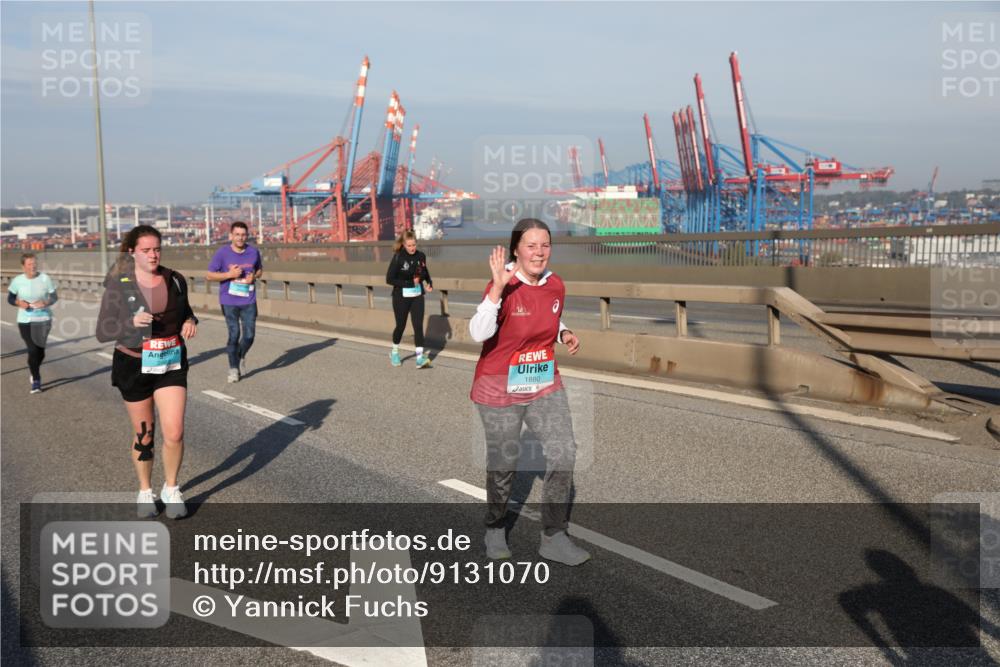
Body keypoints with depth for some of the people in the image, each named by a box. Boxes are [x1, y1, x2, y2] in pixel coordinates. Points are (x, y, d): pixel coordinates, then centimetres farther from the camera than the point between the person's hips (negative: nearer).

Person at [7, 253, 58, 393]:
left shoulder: (45, 279, -9)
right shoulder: (17, 280, -6)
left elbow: (54, 297, -2)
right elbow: (10, 298, 5)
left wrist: (46, 303, -22)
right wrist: (19, 302, -16)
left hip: (43, 319, 0)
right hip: (25, 320, 0)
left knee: (40, 351, 4)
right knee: (33, 350, -7)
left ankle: (35, 373, 37)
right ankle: (36, 380, 12)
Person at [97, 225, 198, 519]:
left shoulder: (175, 281, -1)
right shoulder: (118, 286, -10)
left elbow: (185, 313, 16)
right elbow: (103, 331, -10)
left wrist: (190, 323, -8)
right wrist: (131, 323, -28)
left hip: (171, 365, 2)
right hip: (134, 366, -2)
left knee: (174, 433, -6)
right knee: (144, 435, 10)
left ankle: (171, 489, 17)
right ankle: (145, 492, 31)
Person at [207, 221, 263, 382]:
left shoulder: (254, 252, 3)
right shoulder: (222, 253, -6)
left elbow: (260, 269, 19)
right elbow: (209, 275, -2)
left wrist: (254, 276, -4)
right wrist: (229, 274, -16)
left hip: (249, 301, 2)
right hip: (229, 301, -2)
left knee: (249, 335, 0)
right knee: (234, 334, -3)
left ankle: (241, 357, 31)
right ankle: (233, 369, 14)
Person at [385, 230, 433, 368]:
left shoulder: (421, 256, 0)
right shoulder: (398, 258, -13)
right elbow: (389, 279, -15)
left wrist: (429, 283, -1)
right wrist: (410, 283, -18)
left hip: (417, 296, 3)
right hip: (401, 297, -3)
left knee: (418, 325, -8)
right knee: (400, 325, 10)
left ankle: (420, 358, -11)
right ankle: (394, 353, 34)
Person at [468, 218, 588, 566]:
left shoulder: (556, 285, -1)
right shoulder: (502, 286, -19)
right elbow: (478, 333, -33)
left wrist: (565, 335, -3)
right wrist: (499, 286, -40)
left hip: (545, 385, 5)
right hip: (500, 390, -5)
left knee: (564, 453, -4)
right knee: (503, 463, 9)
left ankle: (554, 537, 11)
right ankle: (495, 528, 36)